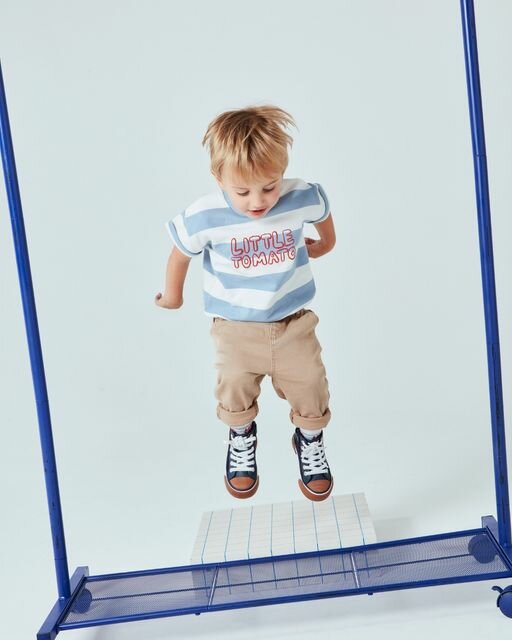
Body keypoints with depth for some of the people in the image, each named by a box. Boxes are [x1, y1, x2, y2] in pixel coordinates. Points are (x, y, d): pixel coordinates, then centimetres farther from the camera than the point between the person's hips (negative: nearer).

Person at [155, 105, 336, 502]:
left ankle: (310, 441, 41)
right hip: (235, 329, -1)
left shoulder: (303, 198, -20)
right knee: (235, 393, 12)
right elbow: (180, 255, -4)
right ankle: (242, 438, 46)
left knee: (310, 391, 9)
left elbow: (323, 213, 5)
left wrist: (324, 243, 25)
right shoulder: (204, 218, -24)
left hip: (293, 324, 1)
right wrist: (172, 297, 12)